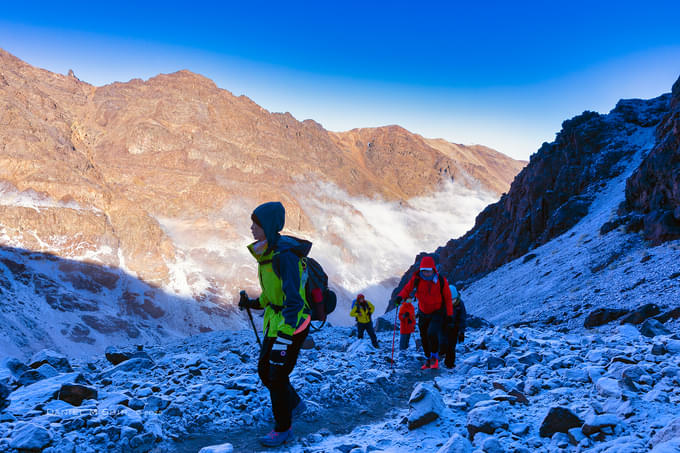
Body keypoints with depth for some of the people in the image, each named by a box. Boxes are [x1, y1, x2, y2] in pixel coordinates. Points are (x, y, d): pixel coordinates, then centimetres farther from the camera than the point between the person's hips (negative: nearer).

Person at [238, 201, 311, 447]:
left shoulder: (285, 255, -25)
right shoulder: (267, 251, 4)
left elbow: (293, 299, -29)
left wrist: (284, 337, -33)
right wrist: (253, 303, 10)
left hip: (292, 324, -9)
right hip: (275, 321, 9)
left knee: (277, 377, 2)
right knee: (264, 370, 18)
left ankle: (283, 429, 23)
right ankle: (294, 404, 42)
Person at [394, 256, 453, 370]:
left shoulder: (441, 280, -16)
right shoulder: (416, 279, -12)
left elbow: (447, 298, -8)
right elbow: (407, 288, -4)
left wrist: (449, 314, -6)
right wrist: (401, 296, -27)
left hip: (437, 313, -4)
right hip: (423, 313, 4)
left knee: (432, 333, -24)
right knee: (424, 338, 12)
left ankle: (434, 358, -3)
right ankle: (428, 360, 32)